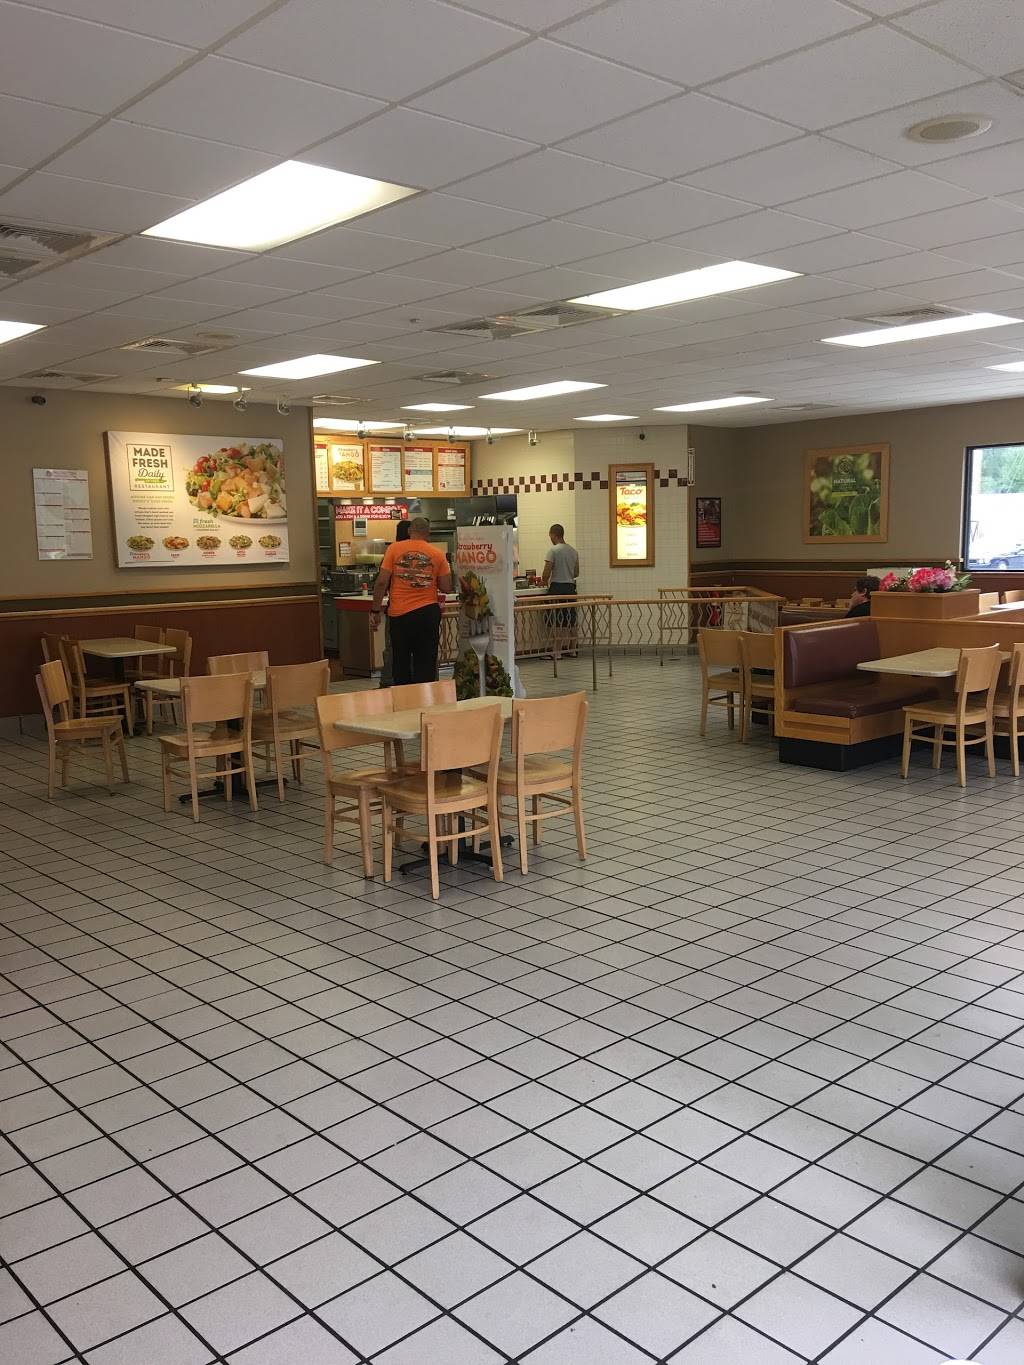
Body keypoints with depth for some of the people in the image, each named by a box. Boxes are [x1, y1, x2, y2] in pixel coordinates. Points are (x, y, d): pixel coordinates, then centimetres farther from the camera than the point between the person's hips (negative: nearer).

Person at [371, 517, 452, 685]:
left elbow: (382, 581, -5)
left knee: (401, 664, 12)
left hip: (399, 614, 0)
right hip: (428, 612, 0)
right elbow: (446, 588, 1)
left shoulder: (394, 549, 0)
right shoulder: (438, 553, 2)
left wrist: (375, 611, 2)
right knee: (426, 664, 7)